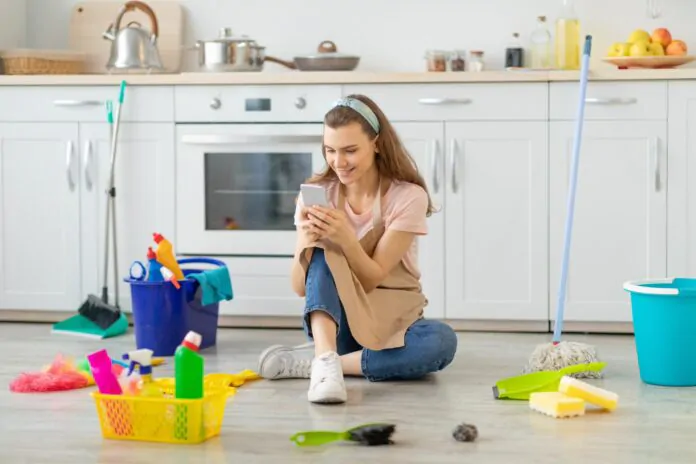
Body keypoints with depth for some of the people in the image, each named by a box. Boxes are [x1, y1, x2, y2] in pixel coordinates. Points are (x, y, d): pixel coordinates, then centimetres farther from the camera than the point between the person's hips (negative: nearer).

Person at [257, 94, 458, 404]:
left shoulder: (408, 196, -12)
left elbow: (372, 279, -17)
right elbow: (301, 287, -10)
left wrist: (347, 239, -35)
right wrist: (305, 242, -30)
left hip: (390, 319, 0)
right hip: (332, 318, 1)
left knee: (441, 341, -34)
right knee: (322, 252, -29)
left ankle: (312, 361, -30)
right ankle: (325, 360, -46)